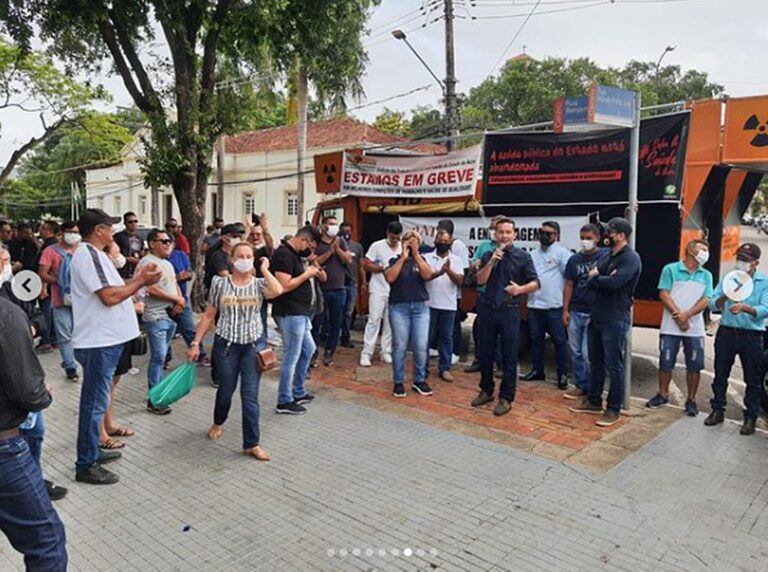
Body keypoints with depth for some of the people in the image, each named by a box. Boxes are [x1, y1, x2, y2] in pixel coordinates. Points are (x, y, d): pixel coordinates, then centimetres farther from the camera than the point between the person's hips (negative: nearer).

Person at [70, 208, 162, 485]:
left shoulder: (93, 254, 15)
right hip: (98, 343, -11)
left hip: (104, 340, 11)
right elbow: (110, 297, -24)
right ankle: (86, 466, 10)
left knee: (96, 401, 20)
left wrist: (137, 278, 9)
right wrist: (142, 281, -14)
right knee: (94, 404, -1)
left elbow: (111, 290, 17)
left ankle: (91, 451, 34)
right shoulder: (89, 255, -18)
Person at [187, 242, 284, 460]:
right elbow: (208, 316, 3)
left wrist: (264, 269, -13)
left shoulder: (259, 283, -2)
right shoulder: (220, 283, -1)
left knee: (250, 394, -1)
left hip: (253, 345, 0)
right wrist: (196, 343, 0)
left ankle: (251, 443, 7)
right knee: (226, 390, 16)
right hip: (226, 345, 1)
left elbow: (277, 291, -26)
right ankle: (218, 423, 46)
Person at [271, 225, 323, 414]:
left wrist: (310, 272, 7)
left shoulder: (294, 254, 15)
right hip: (290, 313, -11)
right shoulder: (283, 254, -17)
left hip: (300, 313, 11)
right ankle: (284, 401, 10)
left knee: (308, 350, 19)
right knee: (291, 356, -2)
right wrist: (307, 274, -15)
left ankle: (298, 392, 31)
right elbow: (284, 286, -24)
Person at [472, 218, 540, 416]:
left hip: (510, 310, -3)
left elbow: (535, 282, -2)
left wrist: (520, 289, -21)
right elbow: (480, 280, -3)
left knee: (509, 356, 2)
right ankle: (486, 391, 27)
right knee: (485, 353, 11)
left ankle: (506, 398, 12)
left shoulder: (523, 256, -1)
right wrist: (492, 261, -14)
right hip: (488, 309, 3)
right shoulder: (488, 256, 7)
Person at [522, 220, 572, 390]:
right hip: (534, 305, 6)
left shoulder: (562, 253, -4)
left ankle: (562, 374, 11)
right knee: (535, 338, 13)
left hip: (555, 306, -6)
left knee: (559, 340, 2)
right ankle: (537, 370, 25)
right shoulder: (533, 254, 16)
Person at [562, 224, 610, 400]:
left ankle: (591, 389, 12)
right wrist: (565, 310, 7)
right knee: (575, 352, 9)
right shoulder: (574, 259, 10)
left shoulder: (607, 255, -5)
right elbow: (569, 285, 11)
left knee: (588, 354, -3)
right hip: (575, 312, 5)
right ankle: (580, 385, 21)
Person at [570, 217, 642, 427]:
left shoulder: (631, 258, -11)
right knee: (596, 362, 15)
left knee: (613, 366, -1)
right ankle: (594, 401, 27)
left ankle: (613, 409, 9)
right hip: (597, 317, 9)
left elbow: (613, 283, -25)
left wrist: (596, 278, -7)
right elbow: (592, 283, 6)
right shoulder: (609, 257, 15)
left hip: (615, 321, -8)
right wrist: (602, 279, -14)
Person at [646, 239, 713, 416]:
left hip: (695, 328, 3)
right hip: (670, 327, -2)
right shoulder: (670, 269, 1)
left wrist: (687, 315, -15)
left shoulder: (706, 275, 10)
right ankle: (663, 394, 20)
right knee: (665, 363, 4)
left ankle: (691, 400, 16)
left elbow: (705, 300, 1)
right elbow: (663, 295, -5)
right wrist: (678, 317, -12)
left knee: (695, 365, 3)